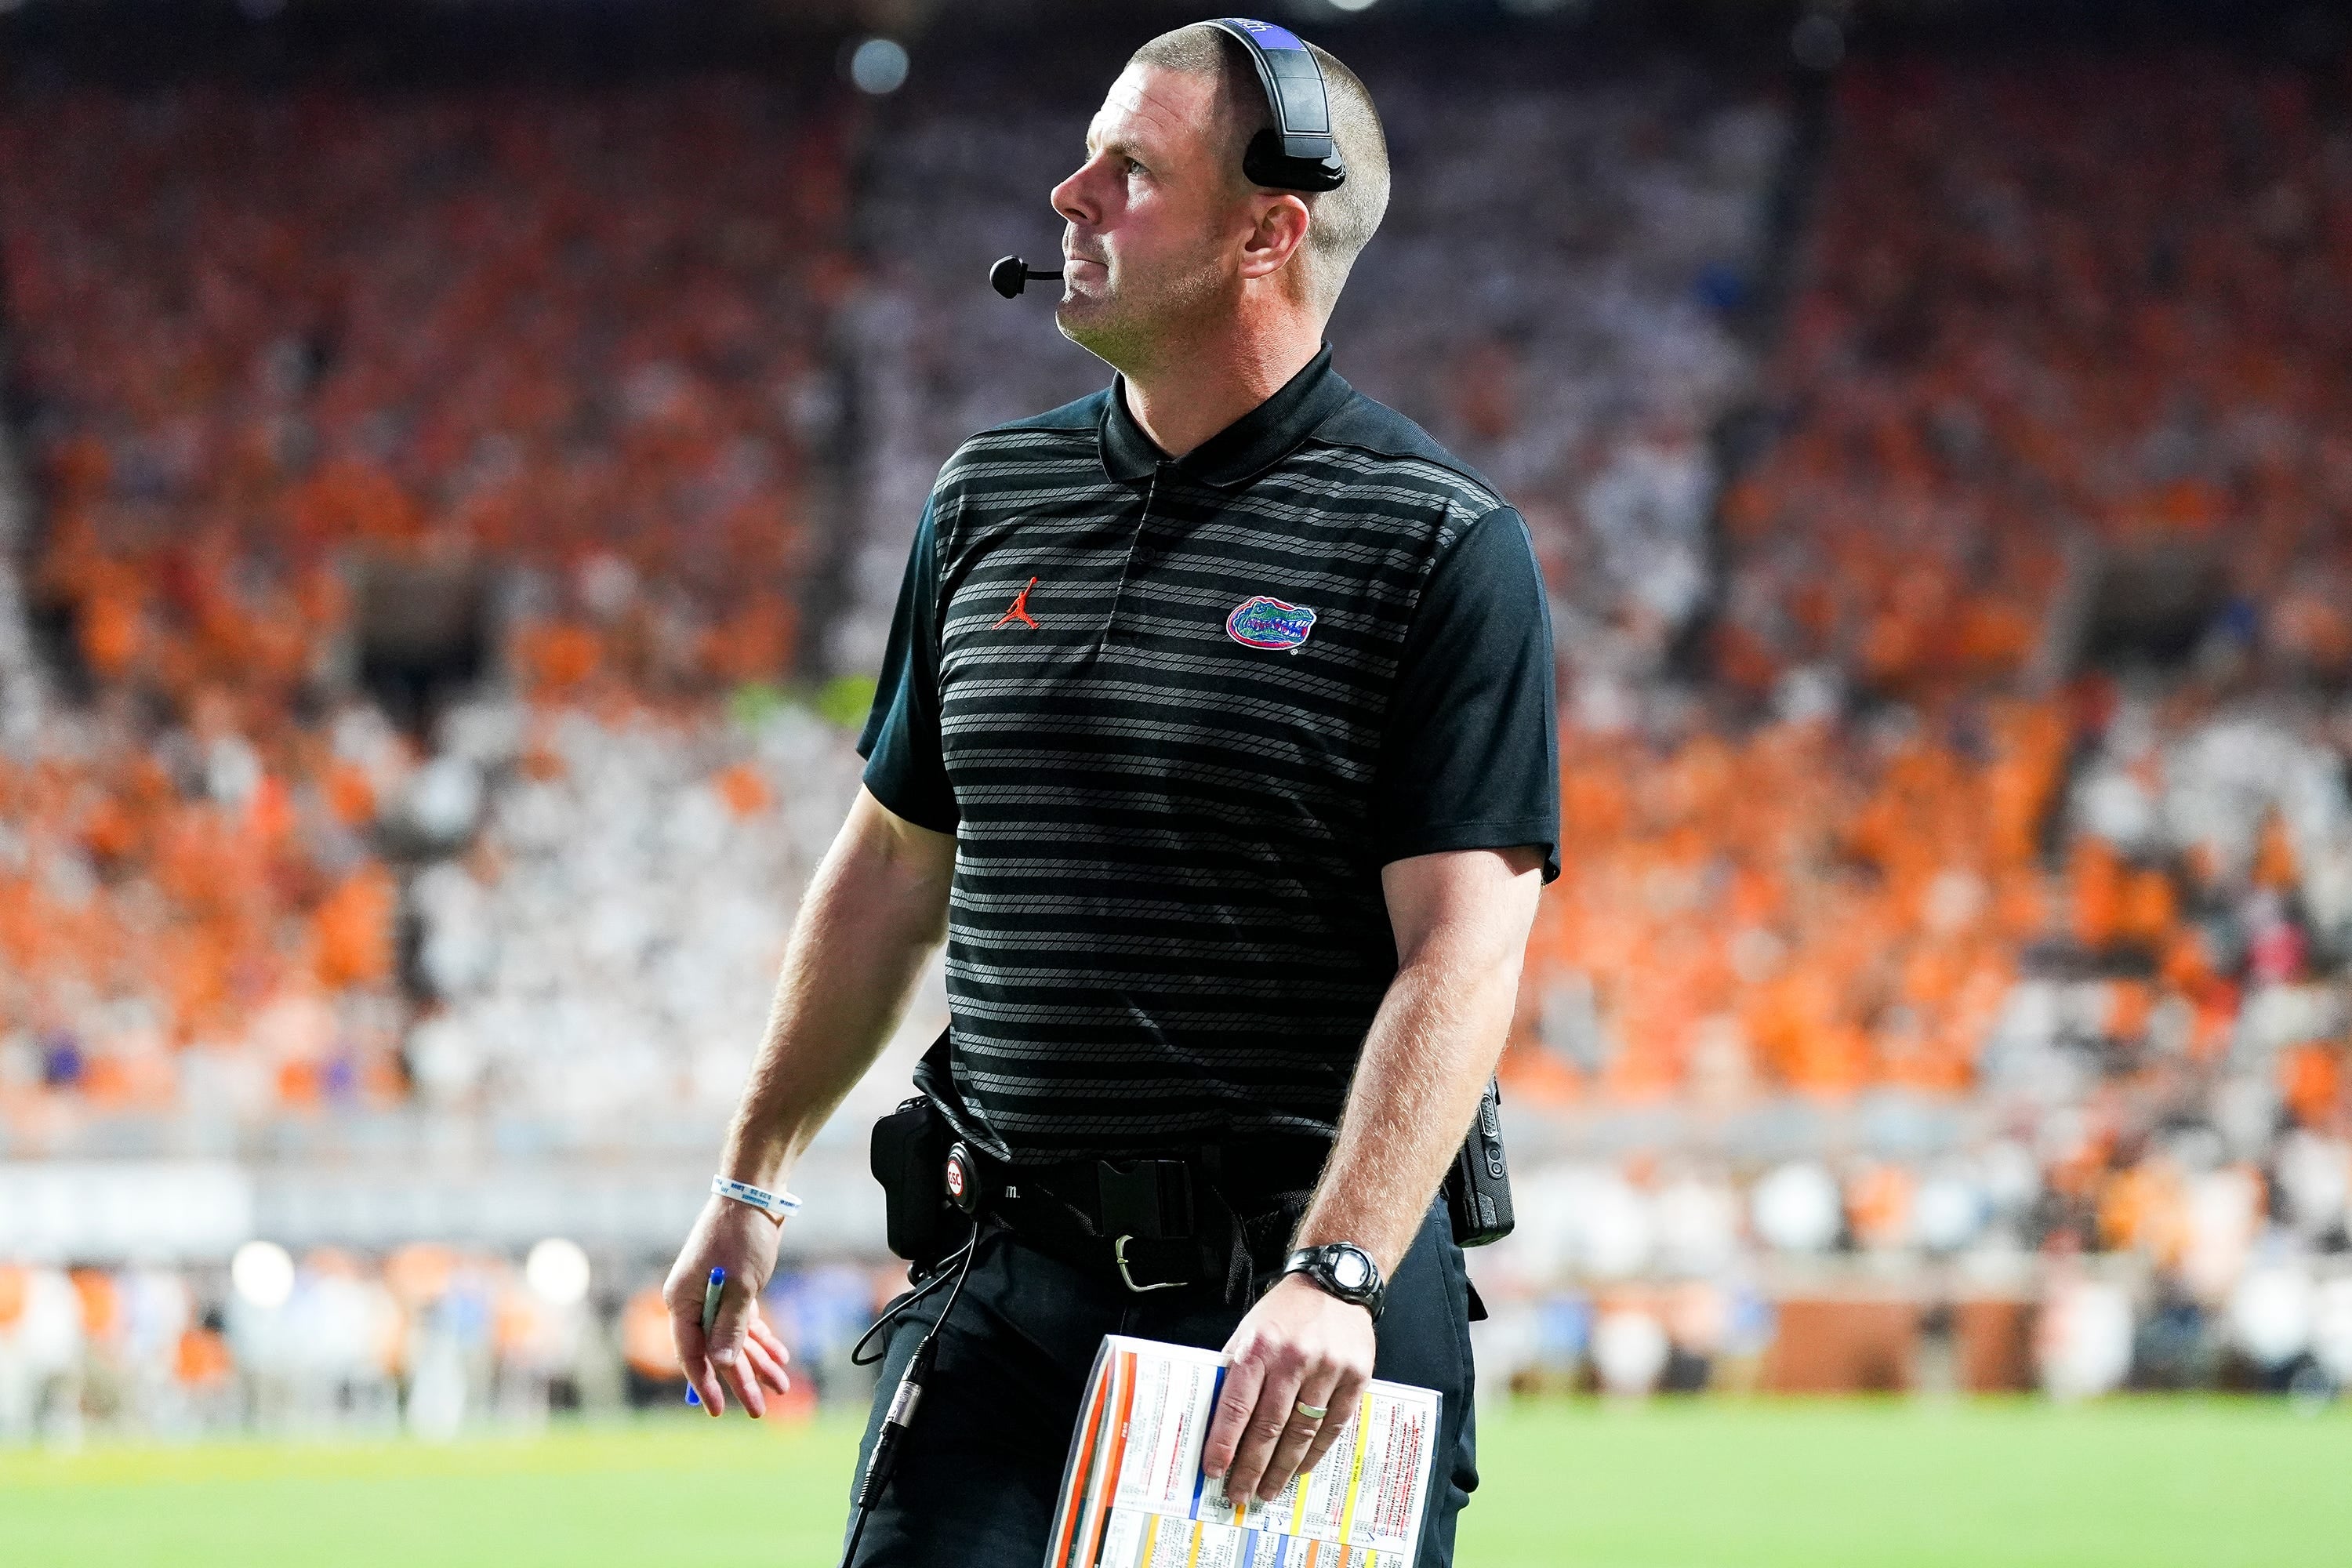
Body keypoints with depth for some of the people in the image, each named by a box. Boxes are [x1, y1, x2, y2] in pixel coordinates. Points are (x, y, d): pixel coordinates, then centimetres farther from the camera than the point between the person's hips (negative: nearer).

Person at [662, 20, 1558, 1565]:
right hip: (1017, 1284, 4)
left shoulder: (1442, 547, -7)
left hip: (1309, 1284, -4)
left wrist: (1336, 1274, -26)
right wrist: (755, 1180, 22)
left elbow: (1463, 946, -15)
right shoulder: (988, 500, 10)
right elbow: (892, 868, 20)